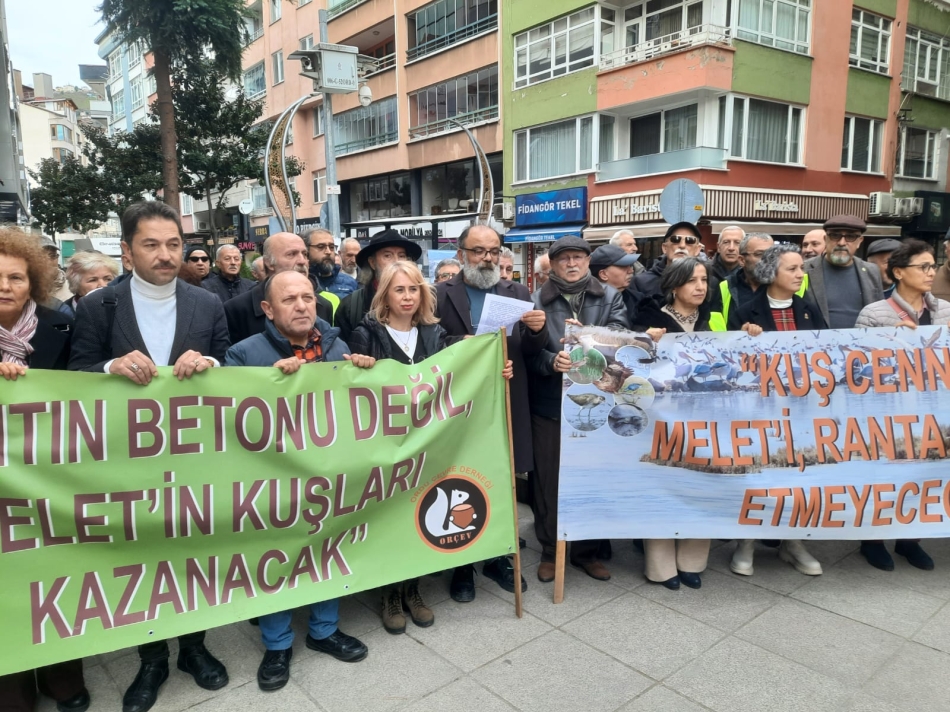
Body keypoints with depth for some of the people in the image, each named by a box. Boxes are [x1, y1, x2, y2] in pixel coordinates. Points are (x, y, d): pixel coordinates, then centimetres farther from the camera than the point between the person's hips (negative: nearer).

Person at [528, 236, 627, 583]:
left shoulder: (610, 296, 8)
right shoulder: (537, 301, 4)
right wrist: (551, 361, -26)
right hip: (549, 405, -1)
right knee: (548, 479, 7)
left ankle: (587, 550, 28)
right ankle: (550, 551, 24)